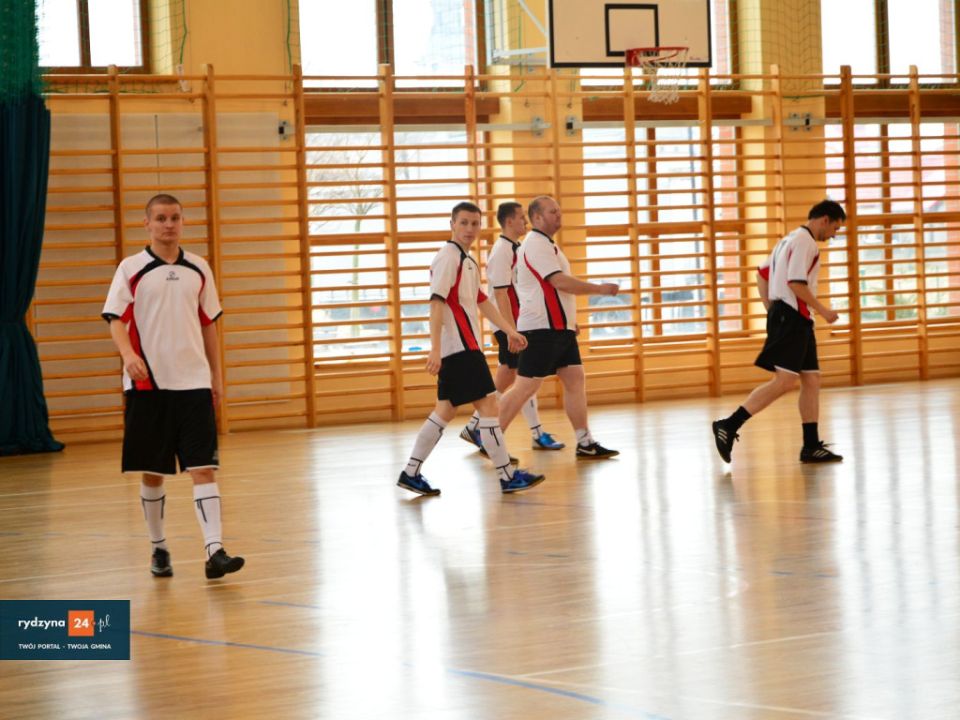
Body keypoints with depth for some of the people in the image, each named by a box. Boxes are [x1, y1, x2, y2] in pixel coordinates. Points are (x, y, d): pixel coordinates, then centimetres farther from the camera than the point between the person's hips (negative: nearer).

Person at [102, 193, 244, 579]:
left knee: (203, 467, -9)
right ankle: (159, 548, 22)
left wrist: (216, 375, 14)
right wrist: (128, 354, -26)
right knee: (152, 472, 7)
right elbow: (116, 320, -7)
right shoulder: (131, 269, 0)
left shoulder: (198, 269, 8)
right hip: (147, 384, -1)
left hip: (193, 382, 2)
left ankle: (214, 551, -15)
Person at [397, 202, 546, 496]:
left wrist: (509, 330, 28)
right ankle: (507, 477, -5)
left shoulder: (468, 261, 18)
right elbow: (436, 303, -19)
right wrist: (435, 348, -25)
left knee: (446, 410, 11)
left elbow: (481, 300, 29)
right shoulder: (448, 256, -12)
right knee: (487, 405, -8)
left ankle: (411, 473, 14)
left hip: (465, 346, 10)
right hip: (459, 347, -10)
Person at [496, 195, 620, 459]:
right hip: (541, 329, -10)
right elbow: (560, 282, -24)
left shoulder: (546, 244, 18)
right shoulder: (536, 245, -15)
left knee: (575, 380, 6)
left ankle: (585, 443, 8)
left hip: (558, 328, 10)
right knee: (526, 386, -9)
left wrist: (569, 320, 21)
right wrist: (599, 289, -17)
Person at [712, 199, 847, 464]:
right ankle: (729, 426, -18)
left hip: (798, 320, 11)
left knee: (811, 380, 8)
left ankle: (811, 446, 8)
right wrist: (823, 310, -13)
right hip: (791, 316, -11)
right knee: (784, 381, -16)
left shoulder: (791, 240, 20)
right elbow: (796, 283, -20)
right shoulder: (805, 242, -11)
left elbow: (762, 273, 23)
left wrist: (771, 309, 22)